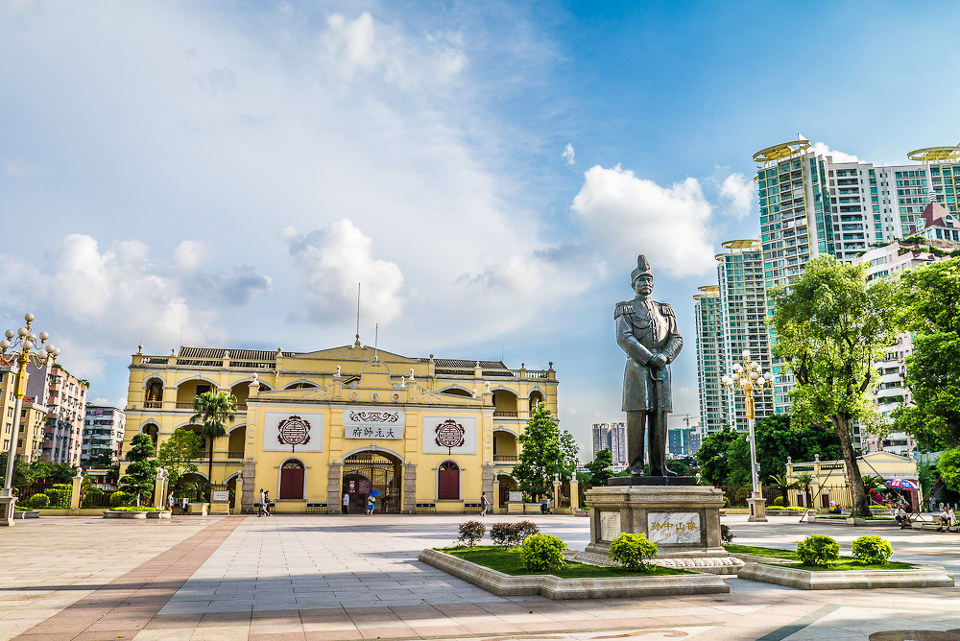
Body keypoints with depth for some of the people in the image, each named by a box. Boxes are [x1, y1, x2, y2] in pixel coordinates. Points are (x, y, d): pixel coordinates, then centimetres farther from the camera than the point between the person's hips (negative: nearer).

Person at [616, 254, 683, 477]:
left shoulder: (665, 310, 20)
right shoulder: (625, 309, 7)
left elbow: (677, 339, 12)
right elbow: (624, 338, -7)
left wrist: (664, 356, -8)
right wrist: (649, 357, -15)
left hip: (662, 369, 4)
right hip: (637, 367, -4)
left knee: (660, 417, 1)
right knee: (636, 417, -7)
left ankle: (659, 466, 4)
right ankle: (636, 467, -4)